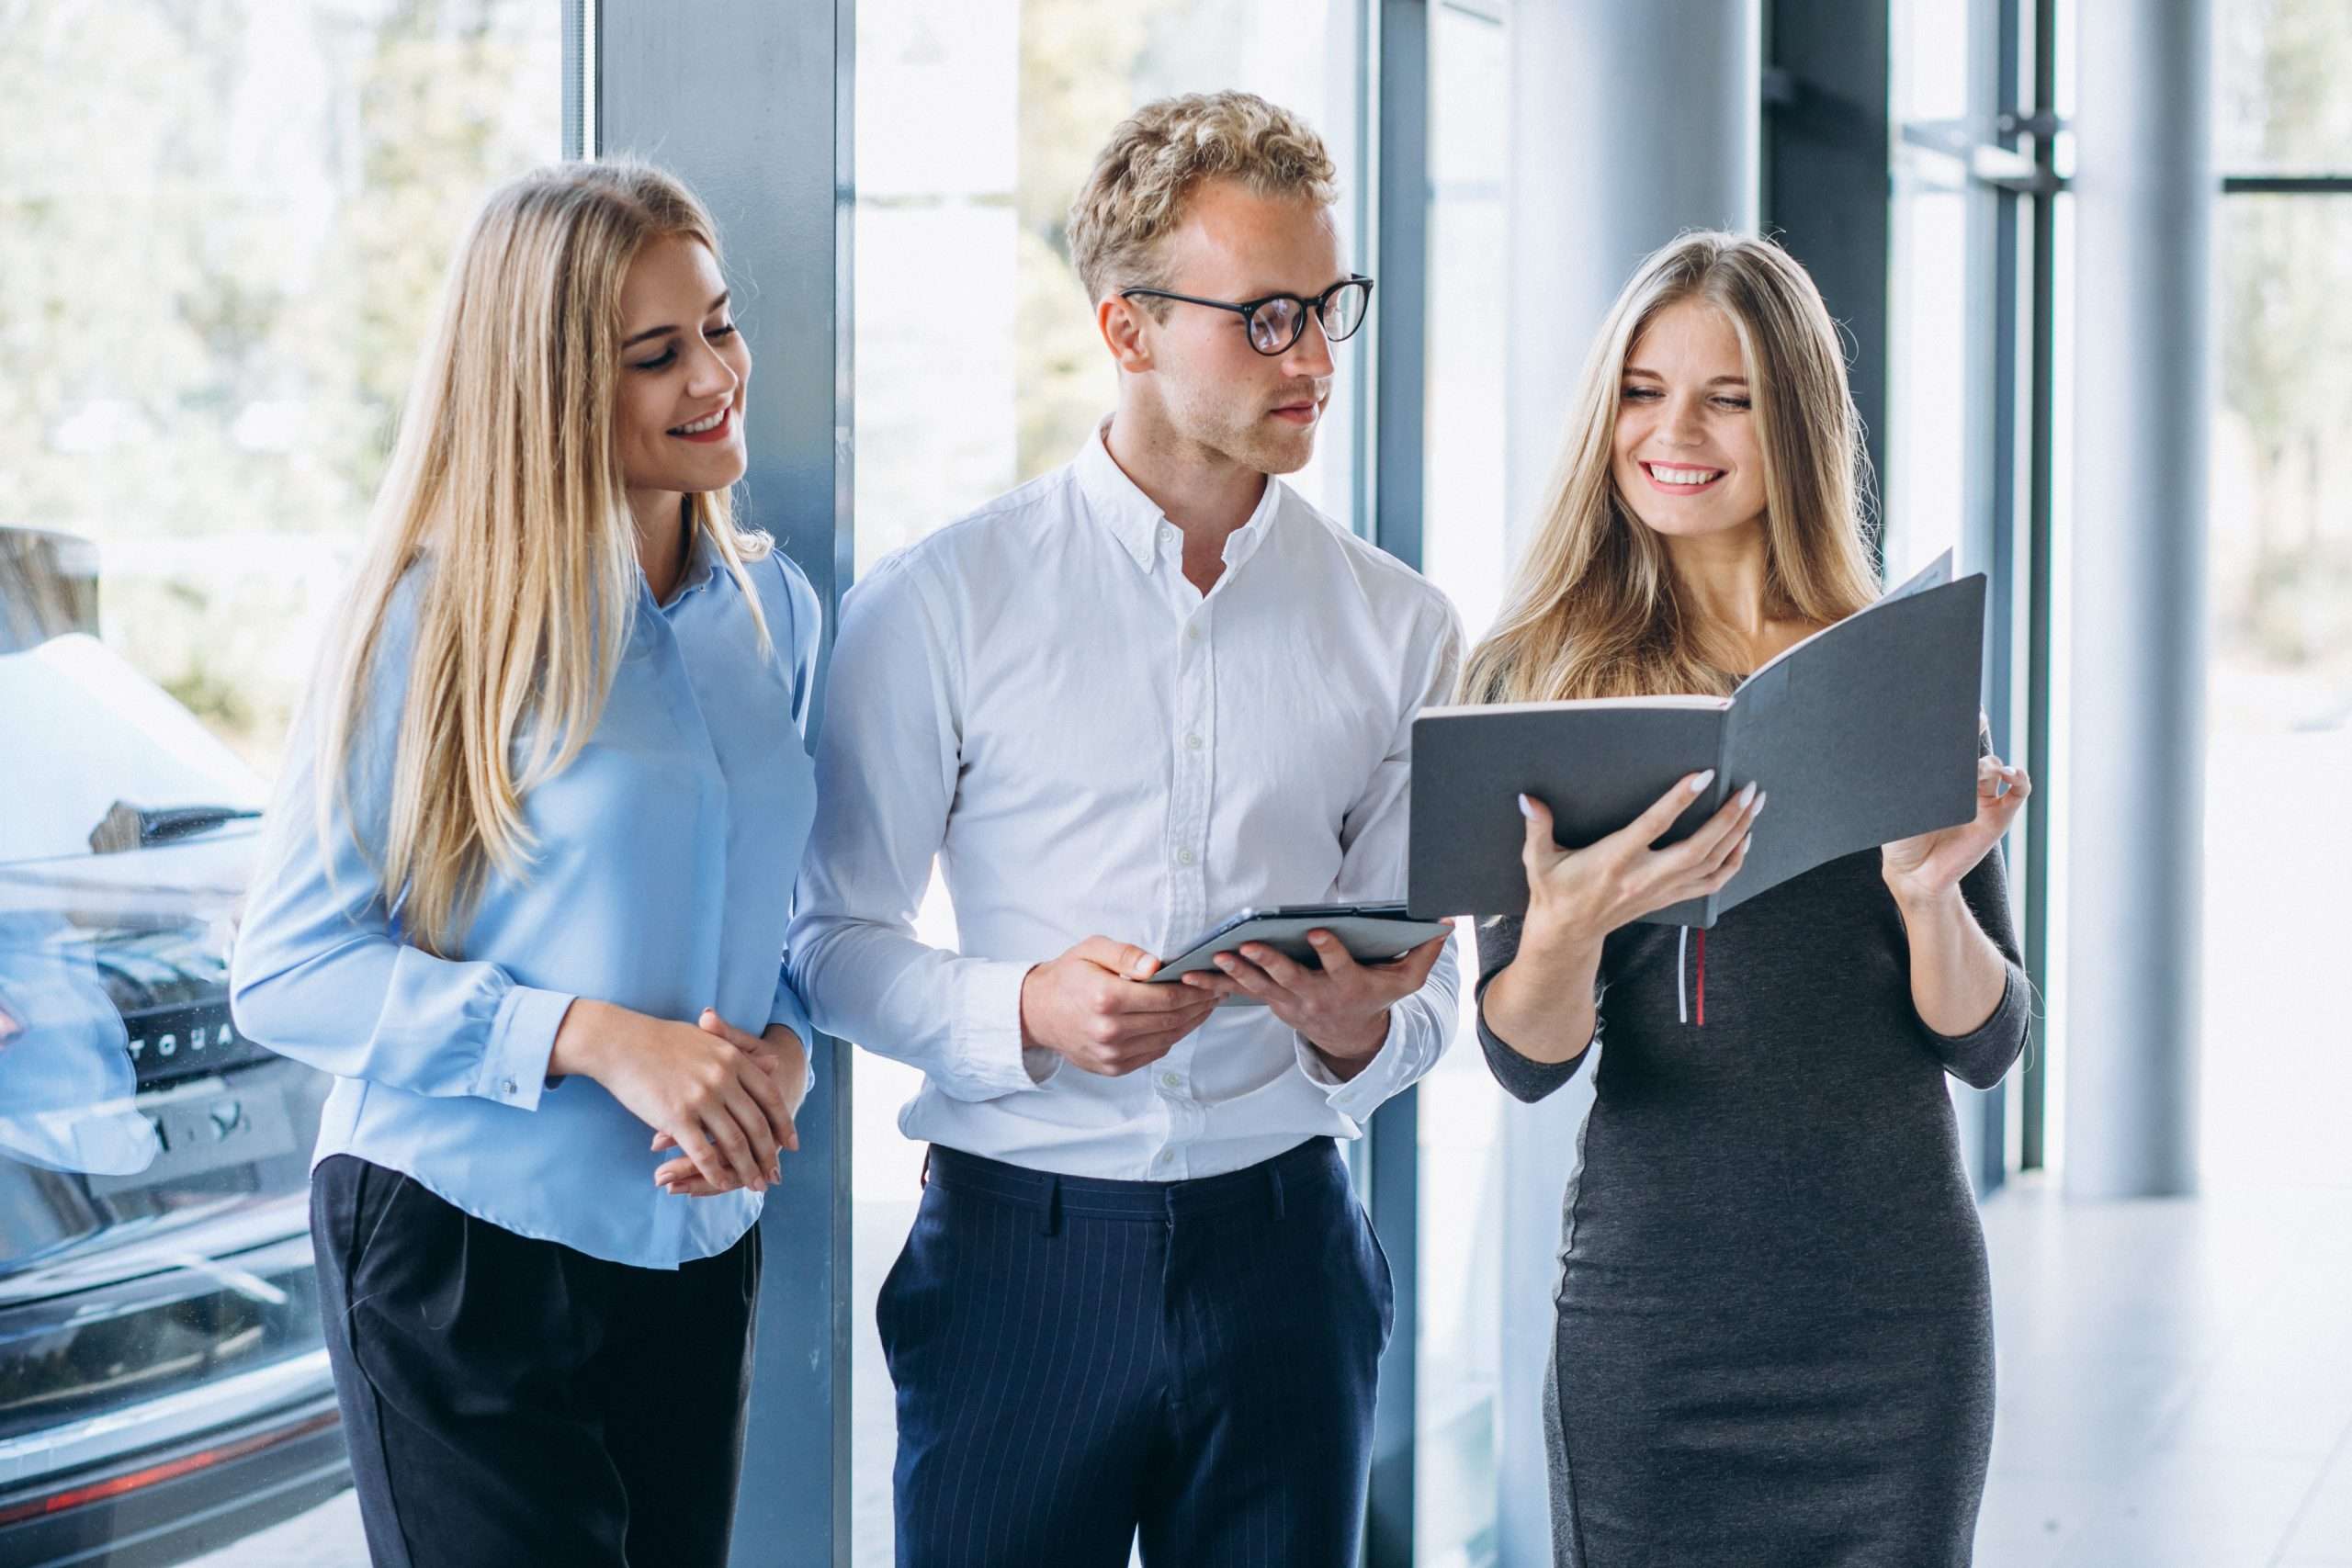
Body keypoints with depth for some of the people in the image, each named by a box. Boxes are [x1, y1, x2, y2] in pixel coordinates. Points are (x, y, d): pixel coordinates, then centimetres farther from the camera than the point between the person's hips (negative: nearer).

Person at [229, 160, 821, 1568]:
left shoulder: (775, 610, 7)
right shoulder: (441, 619, -10)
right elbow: (287, 968, -13)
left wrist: (783, 1054, -7)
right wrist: (598, 1040, -22)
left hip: (699, 1247, 6)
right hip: (463, 1253, -5)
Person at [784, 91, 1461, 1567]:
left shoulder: (1401, 629, 7)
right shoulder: (941, 603, -1)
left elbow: (1428, 988, 9)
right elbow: (836, 937, -1)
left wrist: (1356, 1030, -14)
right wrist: (1027, 1014, -18)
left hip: (1283, 1248, 2)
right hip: (1019, 1255, -2)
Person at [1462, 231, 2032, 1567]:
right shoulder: (1535, 679, 1)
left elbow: (1987, 1044, 3)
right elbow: (1526, 1059, -4)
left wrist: (1929, 895, -16)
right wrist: (1564, 928, -25)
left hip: (1895, 1297, 1)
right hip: (1650, 1295, -1)